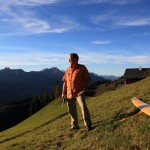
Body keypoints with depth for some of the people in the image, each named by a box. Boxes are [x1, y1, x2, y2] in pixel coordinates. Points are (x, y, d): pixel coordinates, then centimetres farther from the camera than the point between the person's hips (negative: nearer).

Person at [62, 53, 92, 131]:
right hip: (69, 93, 6)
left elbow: (87, 79, -6)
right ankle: (74, 125, 26)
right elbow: (65, 82, 14)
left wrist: (84, 90, -16)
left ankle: (88, 125, -5)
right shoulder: (68, 70, 12)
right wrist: (63, 93, 9)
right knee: (71, 110, 12)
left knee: (83, 107, -16)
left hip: (79, 92, -6)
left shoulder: (82, 68, -4)